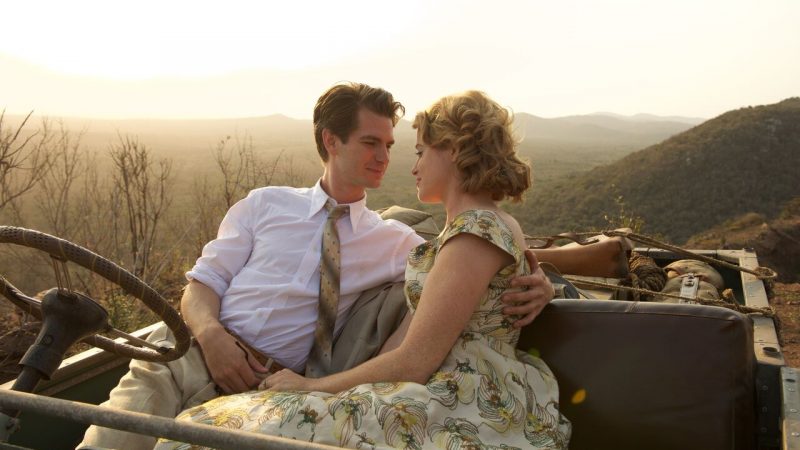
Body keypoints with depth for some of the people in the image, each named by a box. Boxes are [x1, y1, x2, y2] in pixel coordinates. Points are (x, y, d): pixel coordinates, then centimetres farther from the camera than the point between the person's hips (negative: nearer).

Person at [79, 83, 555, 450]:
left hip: (261, 385, -1)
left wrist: (533, 286, -17)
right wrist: (212, 334, -15)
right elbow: (203, 282, 6)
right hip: (183, 353, 2)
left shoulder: (394, 240, 7)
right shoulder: (265, 204, 8)